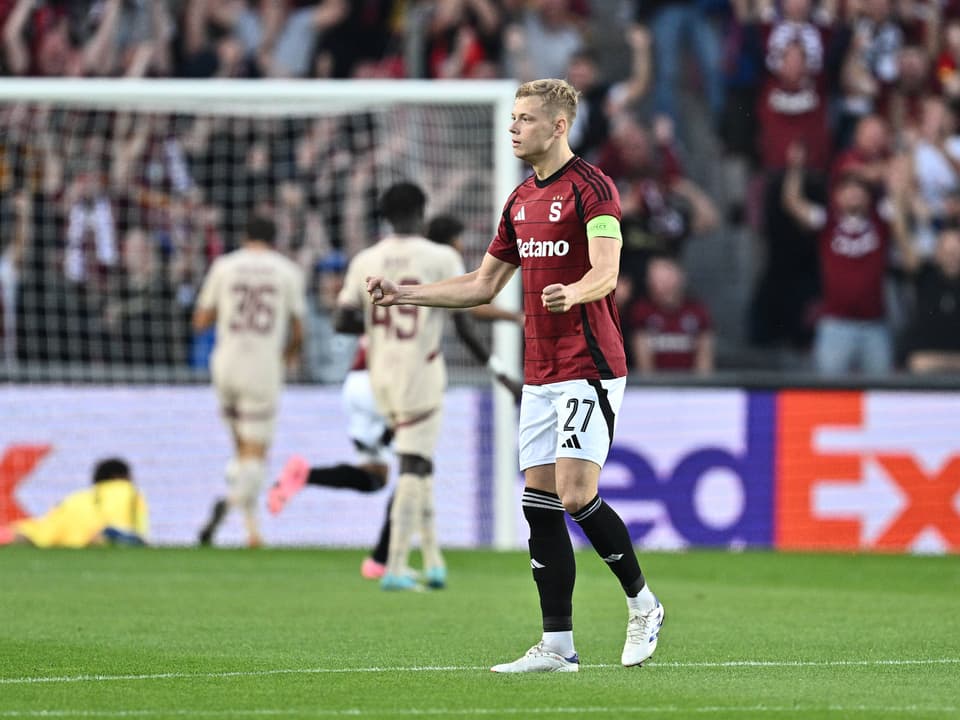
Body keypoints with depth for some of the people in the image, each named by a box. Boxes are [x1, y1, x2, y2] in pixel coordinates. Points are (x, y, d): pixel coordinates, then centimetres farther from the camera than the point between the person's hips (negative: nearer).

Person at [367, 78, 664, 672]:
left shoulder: (591, 187, -10)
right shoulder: (520, 200, 15)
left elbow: (605, 272, -22)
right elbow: (483, 285, 24)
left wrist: (572, 293, -43)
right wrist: (405, 293, 18)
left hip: (588, 368, -8)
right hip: (540, 374, 8)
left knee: (577, 495, -15)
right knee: (541, 504, 3)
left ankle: (642, 603, 6)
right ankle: (558, 645, 5)